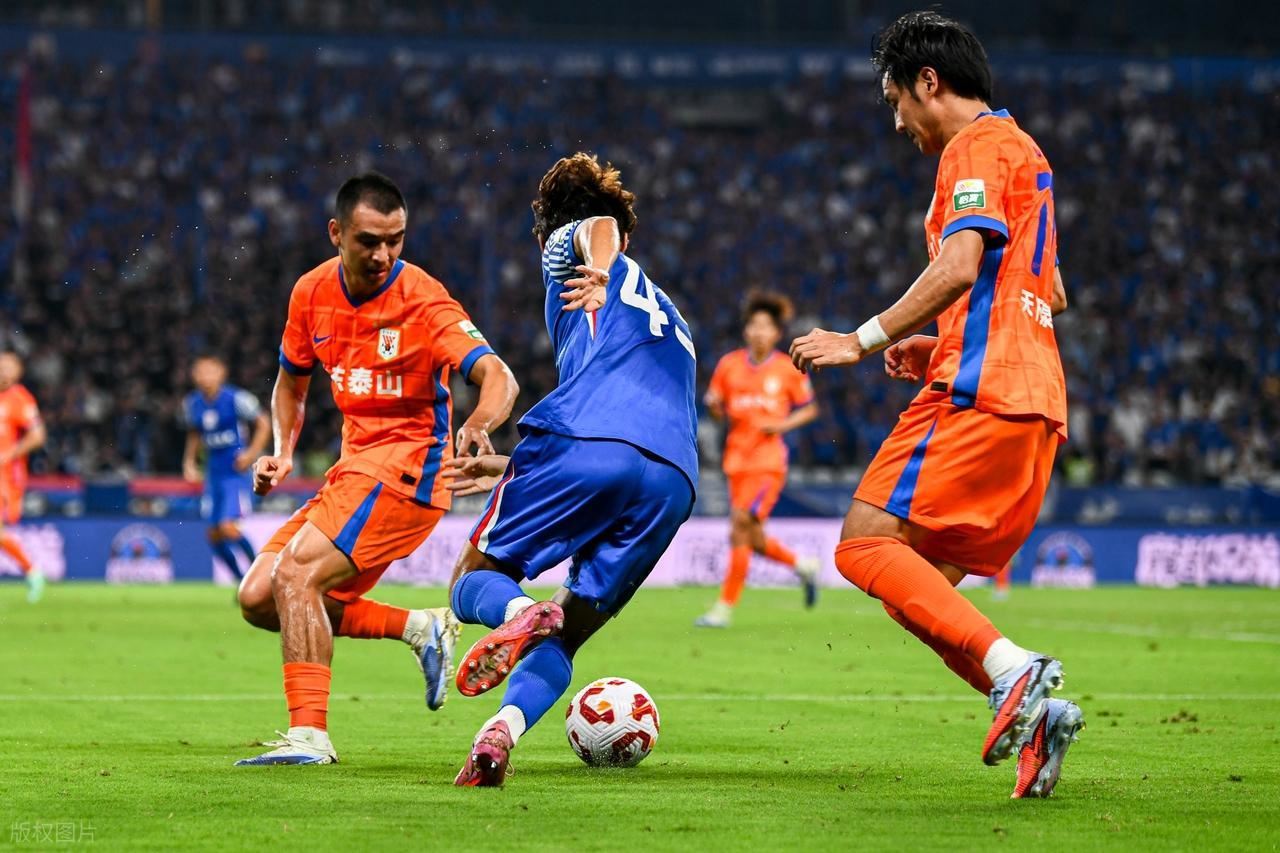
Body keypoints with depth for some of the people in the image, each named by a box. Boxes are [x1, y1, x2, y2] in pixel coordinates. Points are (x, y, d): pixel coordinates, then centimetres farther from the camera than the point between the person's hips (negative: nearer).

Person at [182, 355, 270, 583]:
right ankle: (243, 581, 22)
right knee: (215, 536, 5)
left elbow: (263, 424, -2)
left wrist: (252, 453, -11)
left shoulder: (236, 399, -12)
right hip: (213, 475, 6)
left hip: (236, 472, -6)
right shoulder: (192, 404, 4)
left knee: (228, 528, -19)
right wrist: (189, 462, 14)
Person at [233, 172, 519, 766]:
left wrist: (477, 425, -47)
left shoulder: (421, 300, -14)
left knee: (296, 574, -23)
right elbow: (291, 383, 21)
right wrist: (282, 452, 4)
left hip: (408, 463, -8)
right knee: (259, 599, 2)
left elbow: (497, 377, -26)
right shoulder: (312, 292, 5)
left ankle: (309, 735, -21)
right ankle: (420, 628, 7)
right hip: (355, 466, 8)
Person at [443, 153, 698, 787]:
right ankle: (501, 732, -20)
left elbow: (598, 229, 0)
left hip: (583, 442, -5)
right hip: (673, 480, 5)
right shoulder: (668, 316, 42)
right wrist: (510, 470, 49)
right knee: (562, 638, 11)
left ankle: (519, 612, -28)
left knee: (472, 582, 9)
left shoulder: (566, 248, 25)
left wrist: (598, 277, -19)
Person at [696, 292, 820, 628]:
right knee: (754, 541, 8)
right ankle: (803, 566, 36)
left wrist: (784, 424, -9)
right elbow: (717, 410, 13)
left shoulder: (789, 370, -1)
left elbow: (809, 410, 9)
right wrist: (714, 407, -10)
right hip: (737, 459, 4)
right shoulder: (729, 365, 6)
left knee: (741, 524, -18)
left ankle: (725, 606, -13)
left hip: (769, 462, -4)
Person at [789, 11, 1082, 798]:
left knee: (867, 542, -14)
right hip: (1037, 402, 10)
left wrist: (867, 340, -15)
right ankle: (1037, 711, -8)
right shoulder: (1025, 153, 27)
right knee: (930, 587, 7)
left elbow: (960, 266, -18)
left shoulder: (975, 145, -3)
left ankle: (1013, 671, -27)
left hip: (979, 392, -10)